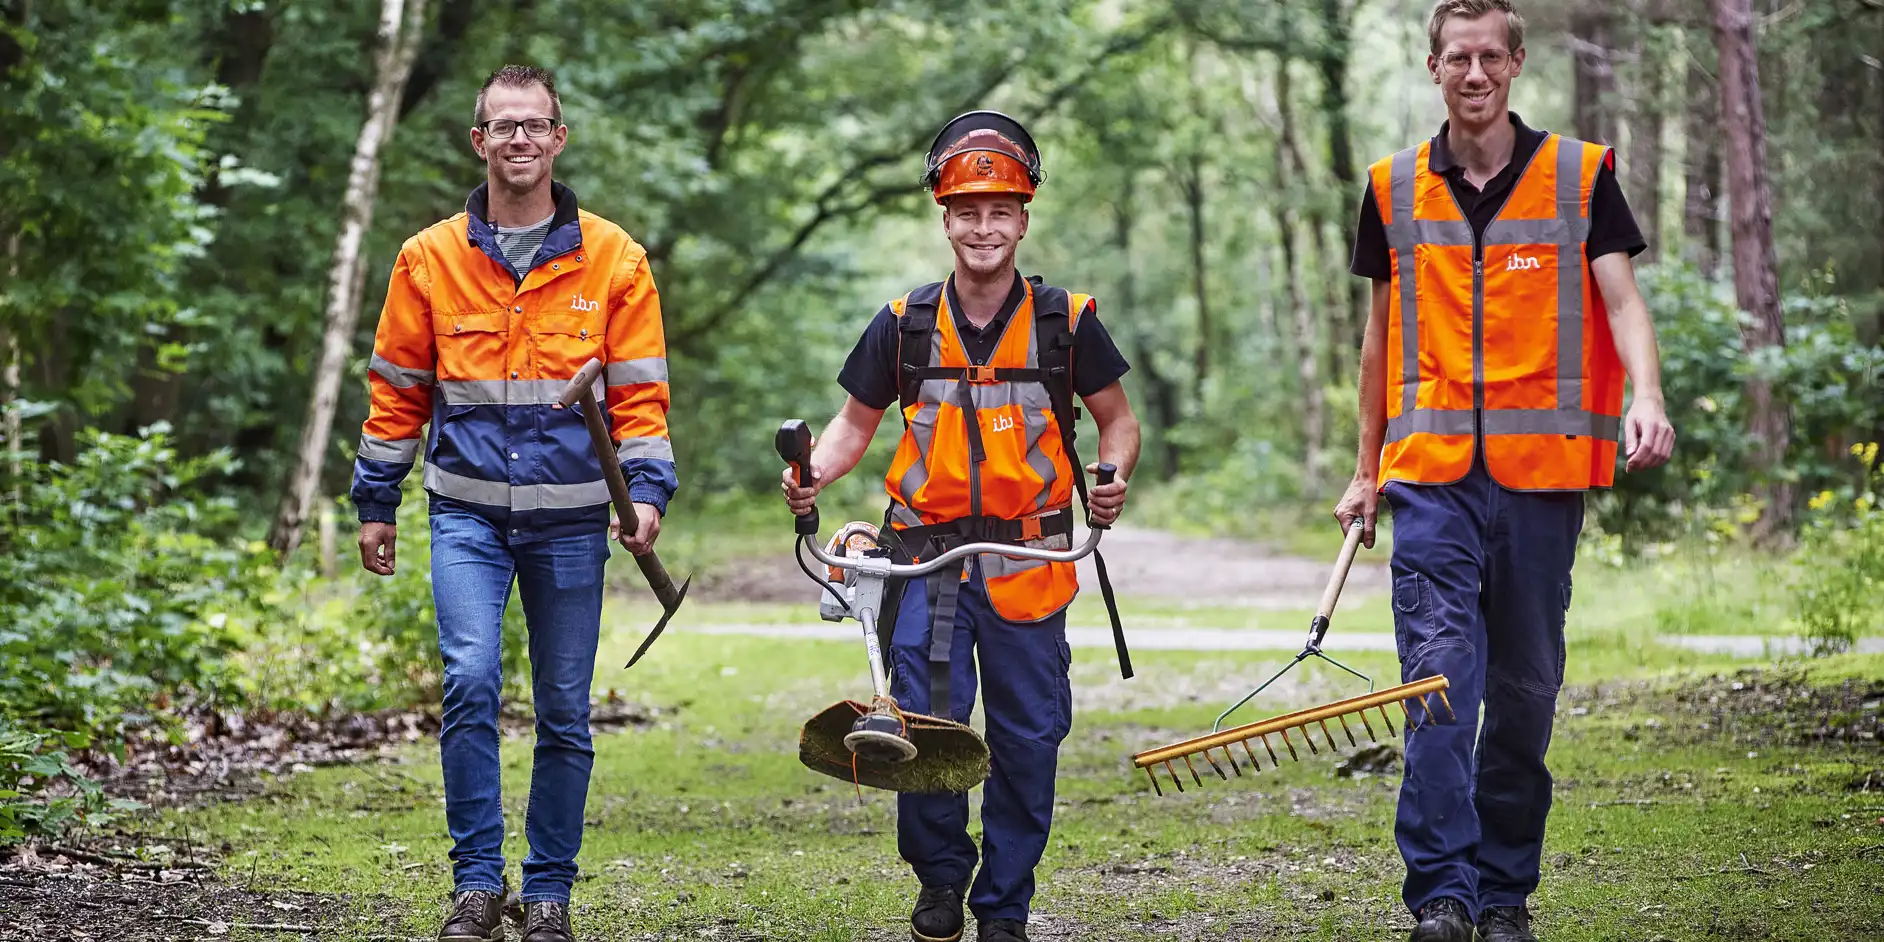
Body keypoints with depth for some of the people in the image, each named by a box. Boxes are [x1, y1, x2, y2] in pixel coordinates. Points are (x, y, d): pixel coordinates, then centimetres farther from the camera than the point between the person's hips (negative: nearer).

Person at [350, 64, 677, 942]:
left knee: (564, 712, 6)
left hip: (569, 520, 1)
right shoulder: (429, 258, 3)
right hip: (467, 514, -1)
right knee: (470, 681, -17)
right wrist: (375, 502, 10)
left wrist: (647, 490, -8)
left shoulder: (612, 259, 2)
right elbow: (396, 391, 10)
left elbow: (639, 392, 4)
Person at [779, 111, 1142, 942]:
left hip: (1028, 566, 0)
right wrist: (812, 474, -7)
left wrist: (1113, 478, -10)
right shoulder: (904, 325, 4)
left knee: (1027, 739, 3)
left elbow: (1116, 418, 10)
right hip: (928, 555, 0)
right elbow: (856, 422, 12)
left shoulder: (1065, 321, 1)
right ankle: (940, 875, 14)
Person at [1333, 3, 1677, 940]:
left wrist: (1645, 397, -23)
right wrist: (1367, 468, 17)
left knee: (1525, 688, 6)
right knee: (1439, 675, -12)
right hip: (1431, 471, 0)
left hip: (1540, 470, 0)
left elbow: (1621, 301, -3)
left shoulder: (1581, 175, 4)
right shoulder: (1394, 187, 10)